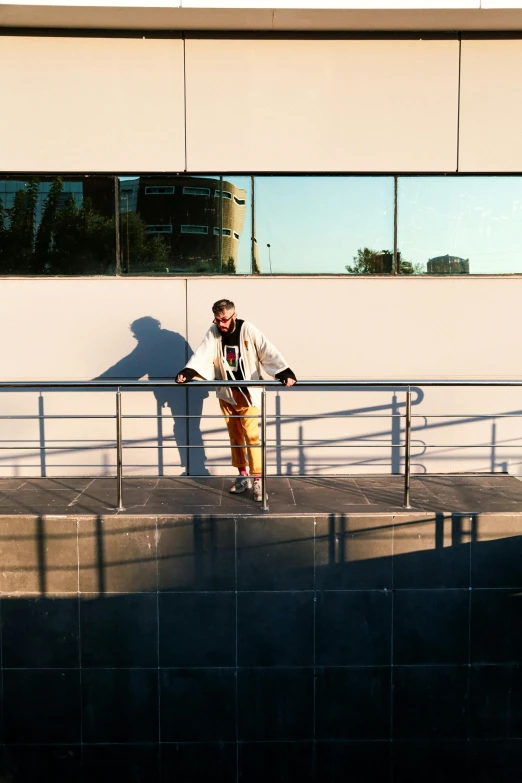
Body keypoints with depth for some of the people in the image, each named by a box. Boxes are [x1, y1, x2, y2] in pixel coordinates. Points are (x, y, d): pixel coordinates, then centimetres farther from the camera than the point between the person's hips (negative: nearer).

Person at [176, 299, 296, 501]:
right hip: (226, 392, 4)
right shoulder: (213, 332, -4)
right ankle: (243, 475, 24)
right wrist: (187, 373, -34)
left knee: (251, 434, -7)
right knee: (235, 435, 12)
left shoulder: (248, 330, -13)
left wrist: (285, 373, -34)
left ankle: (257, 480, -1)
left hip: (248, 391, -4)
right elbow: (202, 354, -16)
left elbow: (268, 352, -20)